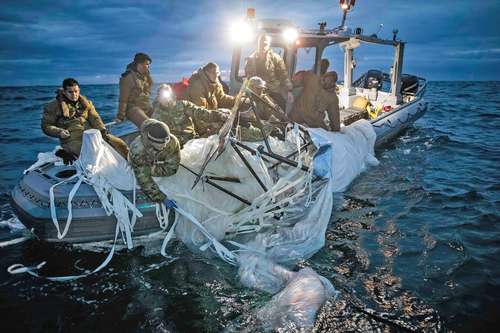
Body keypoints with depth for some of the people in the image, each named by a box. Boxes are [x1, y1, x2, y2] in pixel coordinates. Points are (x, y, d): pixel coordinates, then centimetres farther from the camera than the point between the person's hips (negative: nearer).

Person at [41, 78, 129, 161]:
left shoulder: (86, 103, 16)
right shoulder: (54, 106, 5)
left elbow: (95, 118, 5)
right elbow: (46, 126, 7)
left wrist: (102, 130, -14)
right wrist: (59, 132, -13)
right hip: (72, 139, -4)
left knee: (119, 143, -10)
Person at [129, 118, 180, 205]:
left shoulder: (172, 142, -42)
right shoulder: (137, 150, -46)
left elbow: (171, 168, -29)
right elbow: (144, 180, -44)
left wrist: (151, 170, -31)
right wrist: (163, 199, -48)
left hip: (157, 163, 2)